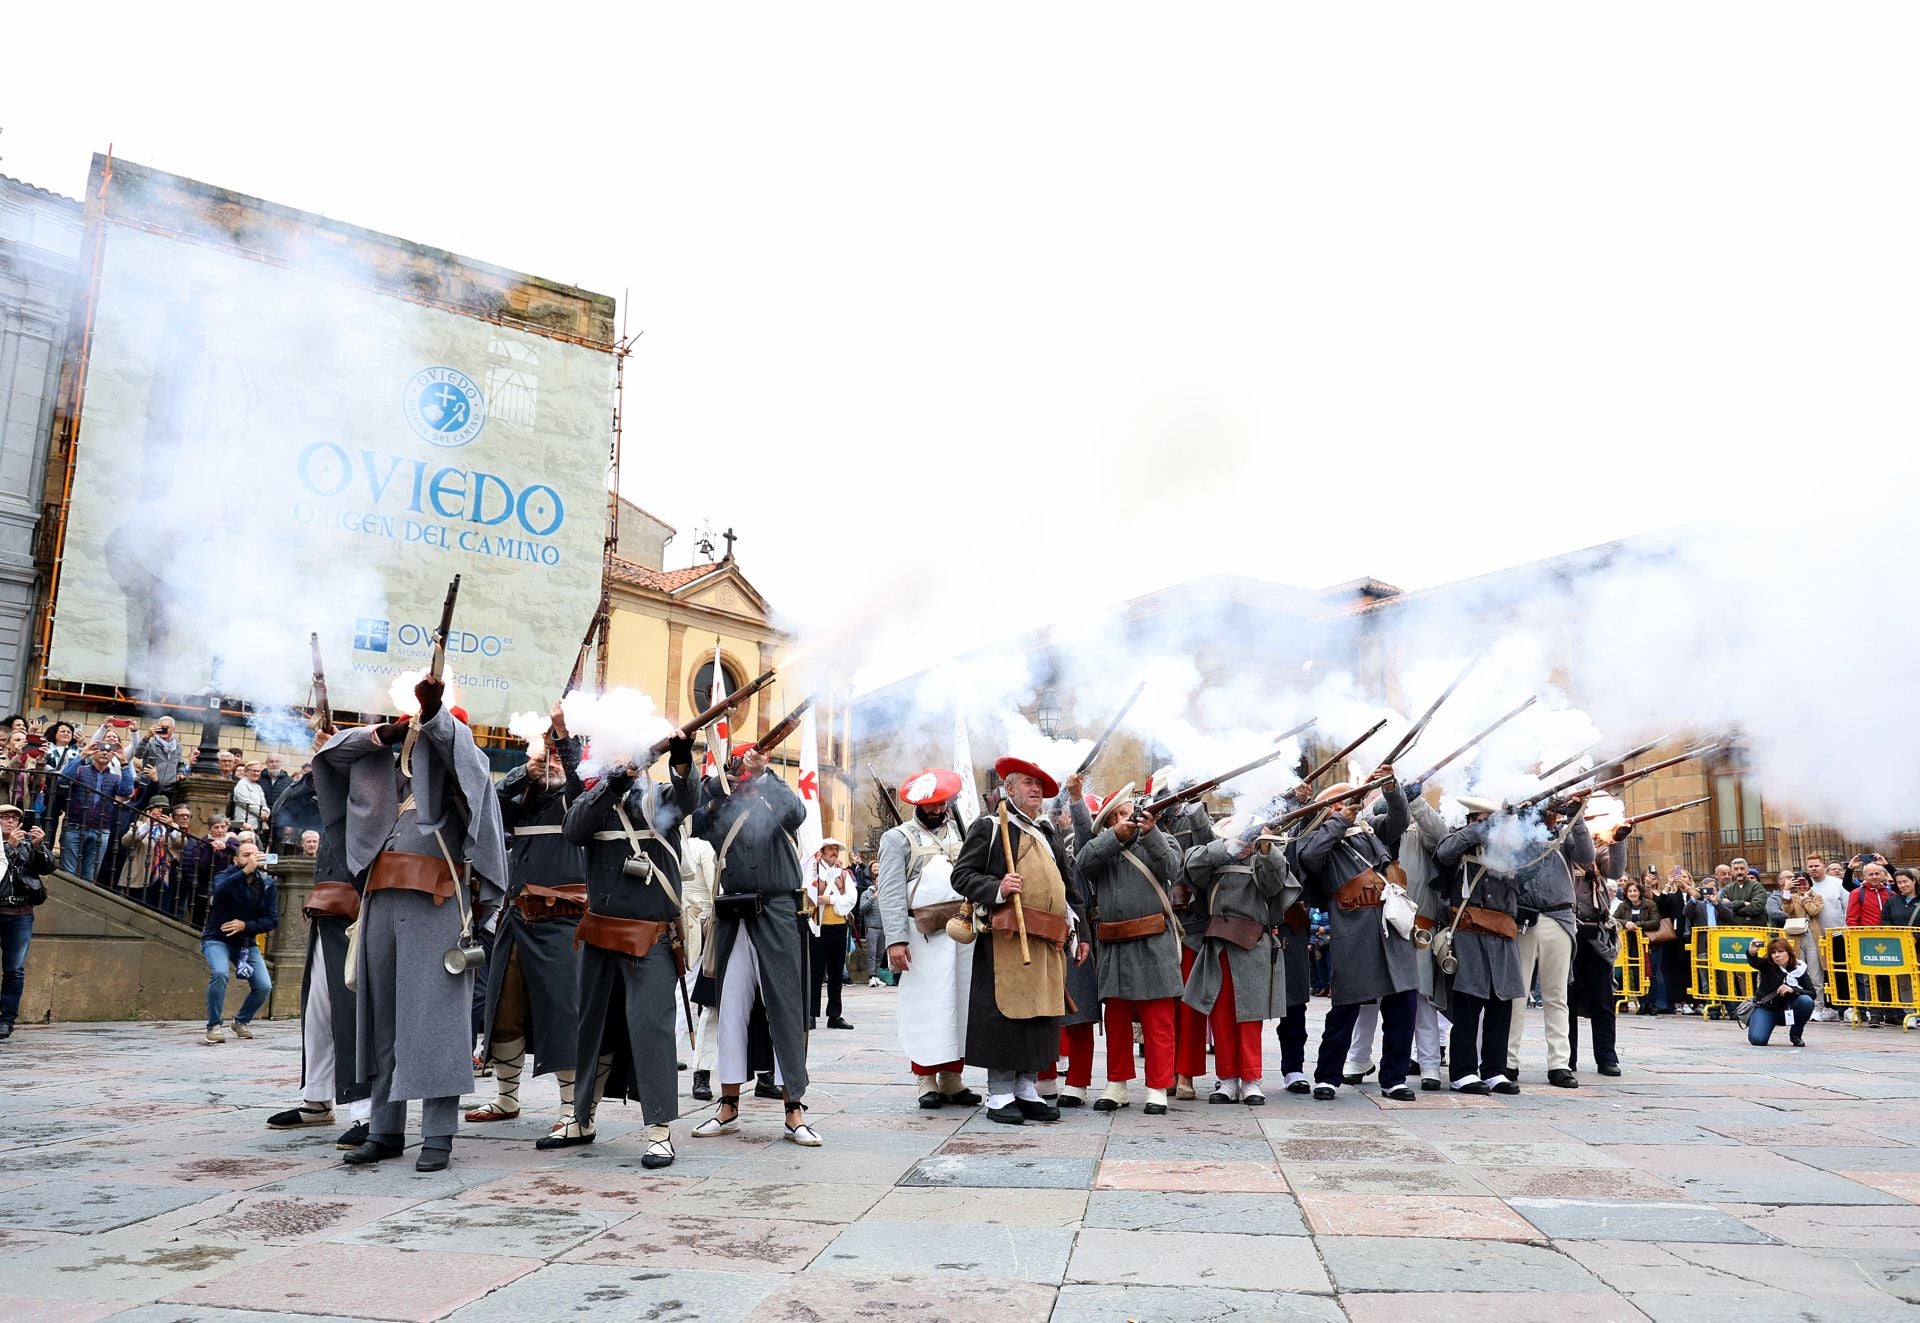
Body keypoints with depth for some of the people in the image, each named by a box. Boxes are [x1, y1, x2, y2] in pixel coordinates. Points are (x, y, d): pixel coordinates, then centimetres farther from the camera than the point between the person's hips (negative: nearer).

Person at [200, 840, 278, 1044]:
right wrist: (246, 871, -45)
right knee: (220, 973, -32)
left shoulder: (268, 884, -1)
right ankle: (213, 1026, -15)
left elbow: (272, 919, -6)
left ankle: (241, 1022, 18)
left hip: (246, 941, 4)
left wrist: (245, 925, -21)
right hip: (217, 939, -4)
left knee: (264, 986, -10)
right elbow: (220, 891, -36)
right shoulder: (226, 877, -10)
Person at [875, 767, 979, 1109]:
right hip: (925, 933, -5)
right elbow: (891, 891, -6)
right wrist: (895, 939, -16)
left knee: (961, 1002, 5)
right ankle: (926, 1080, 2)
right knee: (926, 1004, -5)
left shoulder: (958, 831, 20)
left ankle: (952, 1078, 12)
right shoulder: (898, 838, 4)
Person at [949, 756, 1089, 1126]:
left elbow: (1070, 885, 25)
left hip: (1049, 942, 6)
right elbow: (962, 875, -4)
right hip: (1005, 940, -6)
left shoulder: (1049, 832, 22)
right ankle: (1000, 1095, 5)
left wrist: (1079, 932, 20)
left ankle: (1028, 1090, 18)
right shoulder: (987, 827, 2)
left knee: (1042, 1014, 7)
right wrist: (997, 888, -21)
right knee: (1004, 1013, -5)